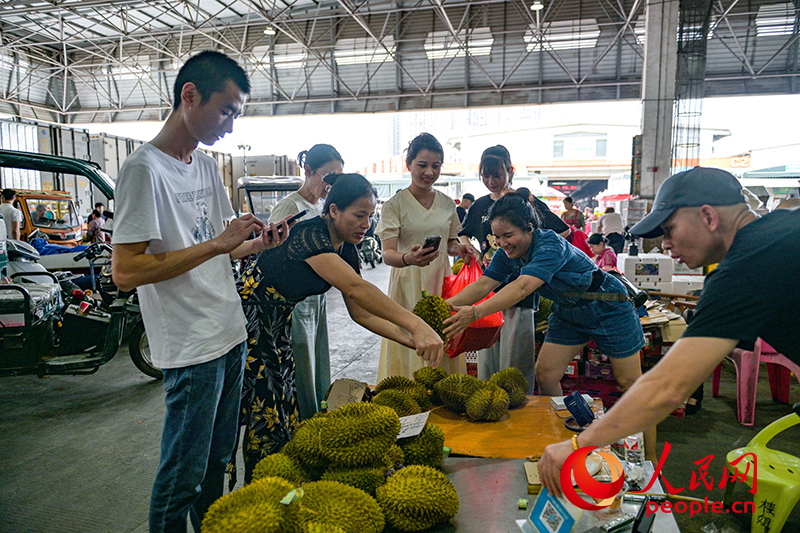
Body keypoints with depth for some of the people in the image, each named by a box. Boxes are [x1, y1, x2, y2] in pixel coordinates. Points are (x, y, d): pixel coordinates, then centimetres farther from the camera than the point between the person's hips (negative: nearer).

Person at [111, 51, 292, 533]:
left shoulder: (208, 166, 11)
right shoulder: (146, 168, -15)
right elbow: (125, 271, -20)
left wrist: (257, 244, -2)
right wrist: (217, 244, -22)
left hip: (231, 334, 8)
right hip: (191, 347, -8)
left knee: (218, 459, 21)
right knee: (182, 477, 6)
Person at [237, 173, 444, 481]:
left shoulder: (345, 250, -1)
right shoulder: (309, 235, -28)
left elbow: (361, 312, 0)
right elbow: (356, 289, -40)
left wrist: (412, 341, -11)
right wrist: (416, 325, -45)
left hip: (278, 325, 9)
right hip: (248, 320, -8)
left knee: (285, 410, 12)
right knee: (265, 416, -3)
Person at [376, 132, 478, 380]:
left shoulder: (447, 203, 9)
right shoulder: (394, 205, -6)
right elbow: (387, 254, -14)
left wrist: (458, 248, -4)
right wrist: (408, 259, -36)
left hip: (441, 284, 4)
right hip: (408, 286, -4)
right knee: (409, 350, -1)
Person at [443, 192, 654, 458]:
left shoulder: (550, 245, -32)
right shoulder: (508, 253, -8)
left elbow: (523, 287, -45)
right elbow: (484, 283, -14)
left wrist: (475, 312, -53)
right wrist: (448, 304, -31)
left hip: (607, 308, -7)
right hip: (567, 312, 7)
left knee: (628, 382, 0)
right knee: (545, 375, -2)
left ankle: (650, 462, 14)